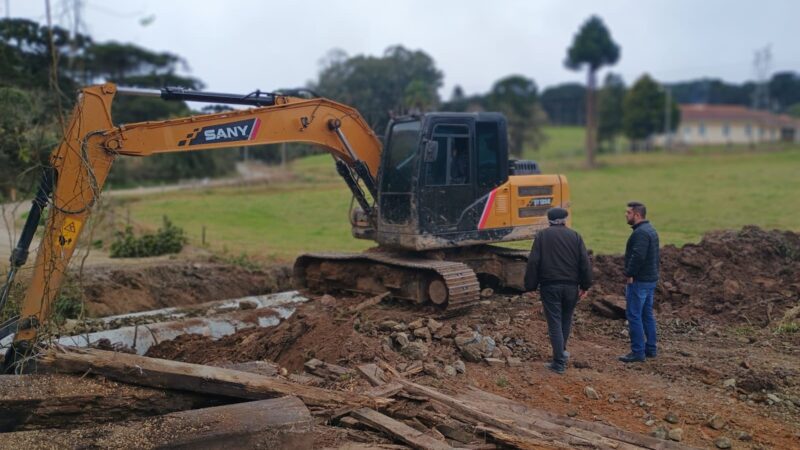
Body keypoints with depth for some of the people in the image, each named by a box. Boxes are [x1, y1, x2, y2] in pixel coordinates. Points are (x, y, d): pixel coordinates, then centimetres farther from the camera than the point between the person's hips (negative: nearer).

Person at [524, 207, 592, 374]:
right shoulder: (575, 235, 6)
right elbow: (585, 262, 0)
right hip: (571, 286, 2)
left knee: (554, 323, -1)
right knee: (566, 320, 21)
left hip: (549, 286, -2)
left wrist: (531, 286, 0)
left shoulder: (542, 235, 2)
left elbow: (533, 262, -4)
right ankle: (561, 351, 37)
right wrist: (585, 285, 5)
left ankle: (559, 363, -2)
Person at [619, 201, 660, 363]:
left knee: (634, 315, -5)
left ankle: (638, 352, -3)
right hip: (650, 279, 10)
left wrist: (629, 274, -19)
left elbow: (638, 256, -29)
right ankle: (651, 348, 22)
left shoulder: (641, 232, -19)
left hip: (639, 281, -10)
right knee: (647, 314, 16)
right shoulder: (650, 230, 15)